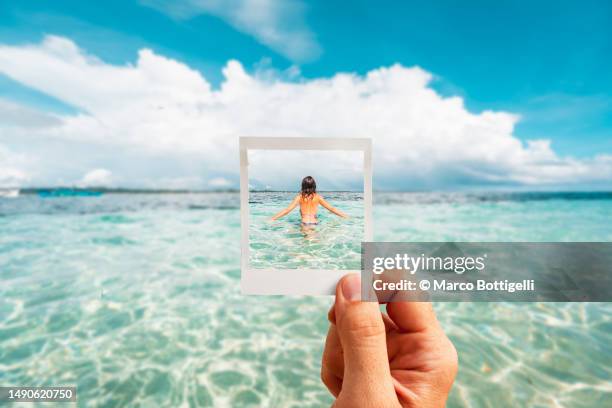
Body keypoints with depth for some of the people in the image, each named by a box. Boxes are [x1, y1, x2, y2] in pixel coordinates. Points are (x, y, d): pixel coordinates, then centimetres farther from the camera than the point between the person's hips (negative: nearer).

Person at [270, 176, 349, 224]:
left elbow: (287, 210, 1)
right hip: (314, 224, 1)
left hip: (304, 224, -1)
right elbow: (331, 209, 10)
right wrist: (346, 216, 19)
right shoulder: (318, 197, 7)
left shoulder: (300, 197, 4)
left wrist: (272, 219, 6)